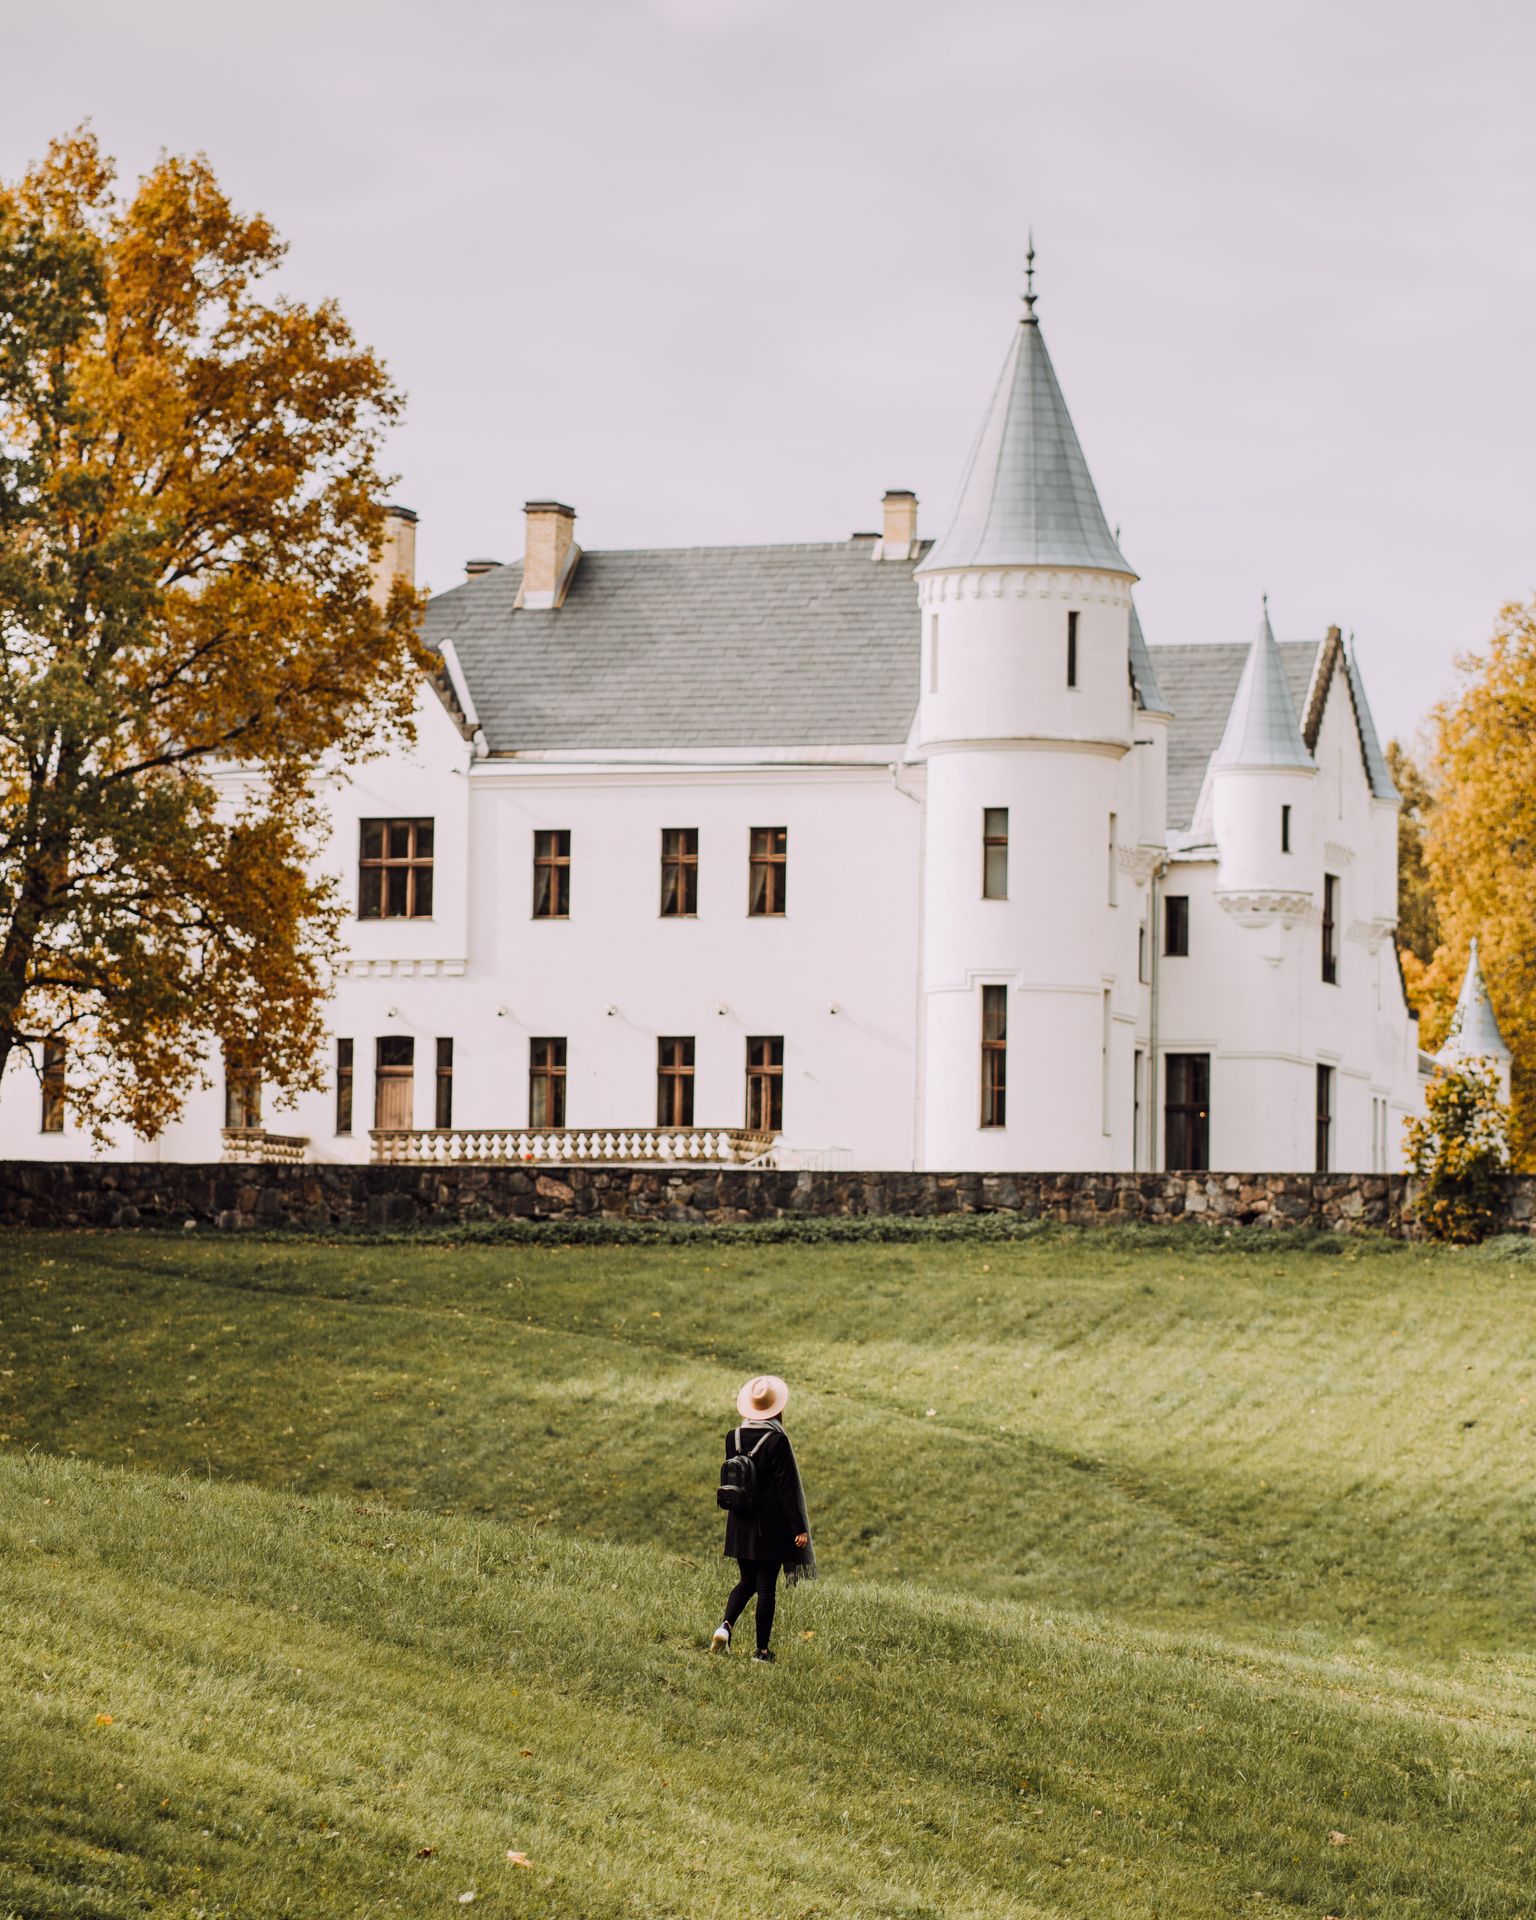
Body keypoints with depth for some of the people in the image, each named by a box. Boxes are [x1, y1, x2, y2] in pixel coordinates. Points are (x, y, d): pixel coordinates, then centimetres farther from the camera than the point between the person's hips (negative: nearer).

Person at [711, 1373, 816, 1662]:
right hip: (772, 1525, -5)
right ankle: (762, 1650, 8)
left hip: (741, 1524, 5)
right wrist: (799, 1527, -11)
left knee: (747, 1581, 19)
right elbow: (787, 1486, -15)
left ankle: (725, 1625, -5)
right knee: (767, 1586, 4)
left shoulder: (733, 1438, -1)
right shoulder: (777, 1440, -17)